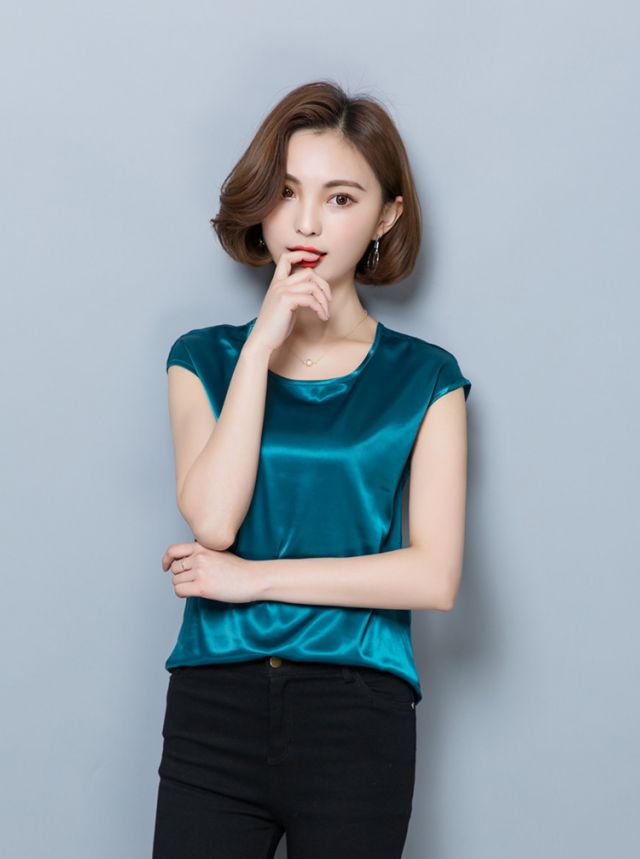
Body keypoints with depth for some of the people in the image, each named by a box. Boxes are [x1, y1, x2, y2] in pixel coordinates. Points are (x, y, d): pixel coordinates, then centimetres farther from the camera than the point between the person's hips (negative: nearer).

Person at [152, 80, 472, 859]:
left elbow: (434, 577, -7)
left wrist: (253, 578, -8)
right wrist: (264, 344, -10)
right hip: (214, 705, 1)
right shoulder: (204, 358, 7)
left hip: (358, 712, -1)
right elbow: (212, 521, -10)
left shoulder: (424, 379, 3)